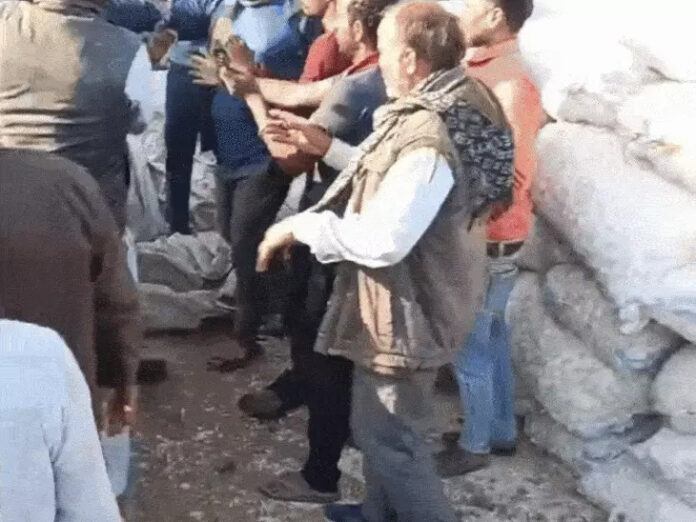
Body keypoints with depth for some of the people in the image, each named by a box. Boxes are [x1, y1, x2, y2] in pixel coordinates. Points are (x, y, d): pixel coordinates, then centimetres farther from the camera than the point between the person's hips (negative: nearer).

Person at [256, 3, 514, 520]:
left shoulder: (430, 139, -31)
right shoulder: (453, 107, 2)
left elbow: (381, 239, -32)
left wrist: (300, 225, -21)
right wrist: (327, 146, 15)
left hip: (409, 309, -11)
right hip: (413, 298, 11)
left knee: (390, 438, 5)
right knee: (380, 425, 26)